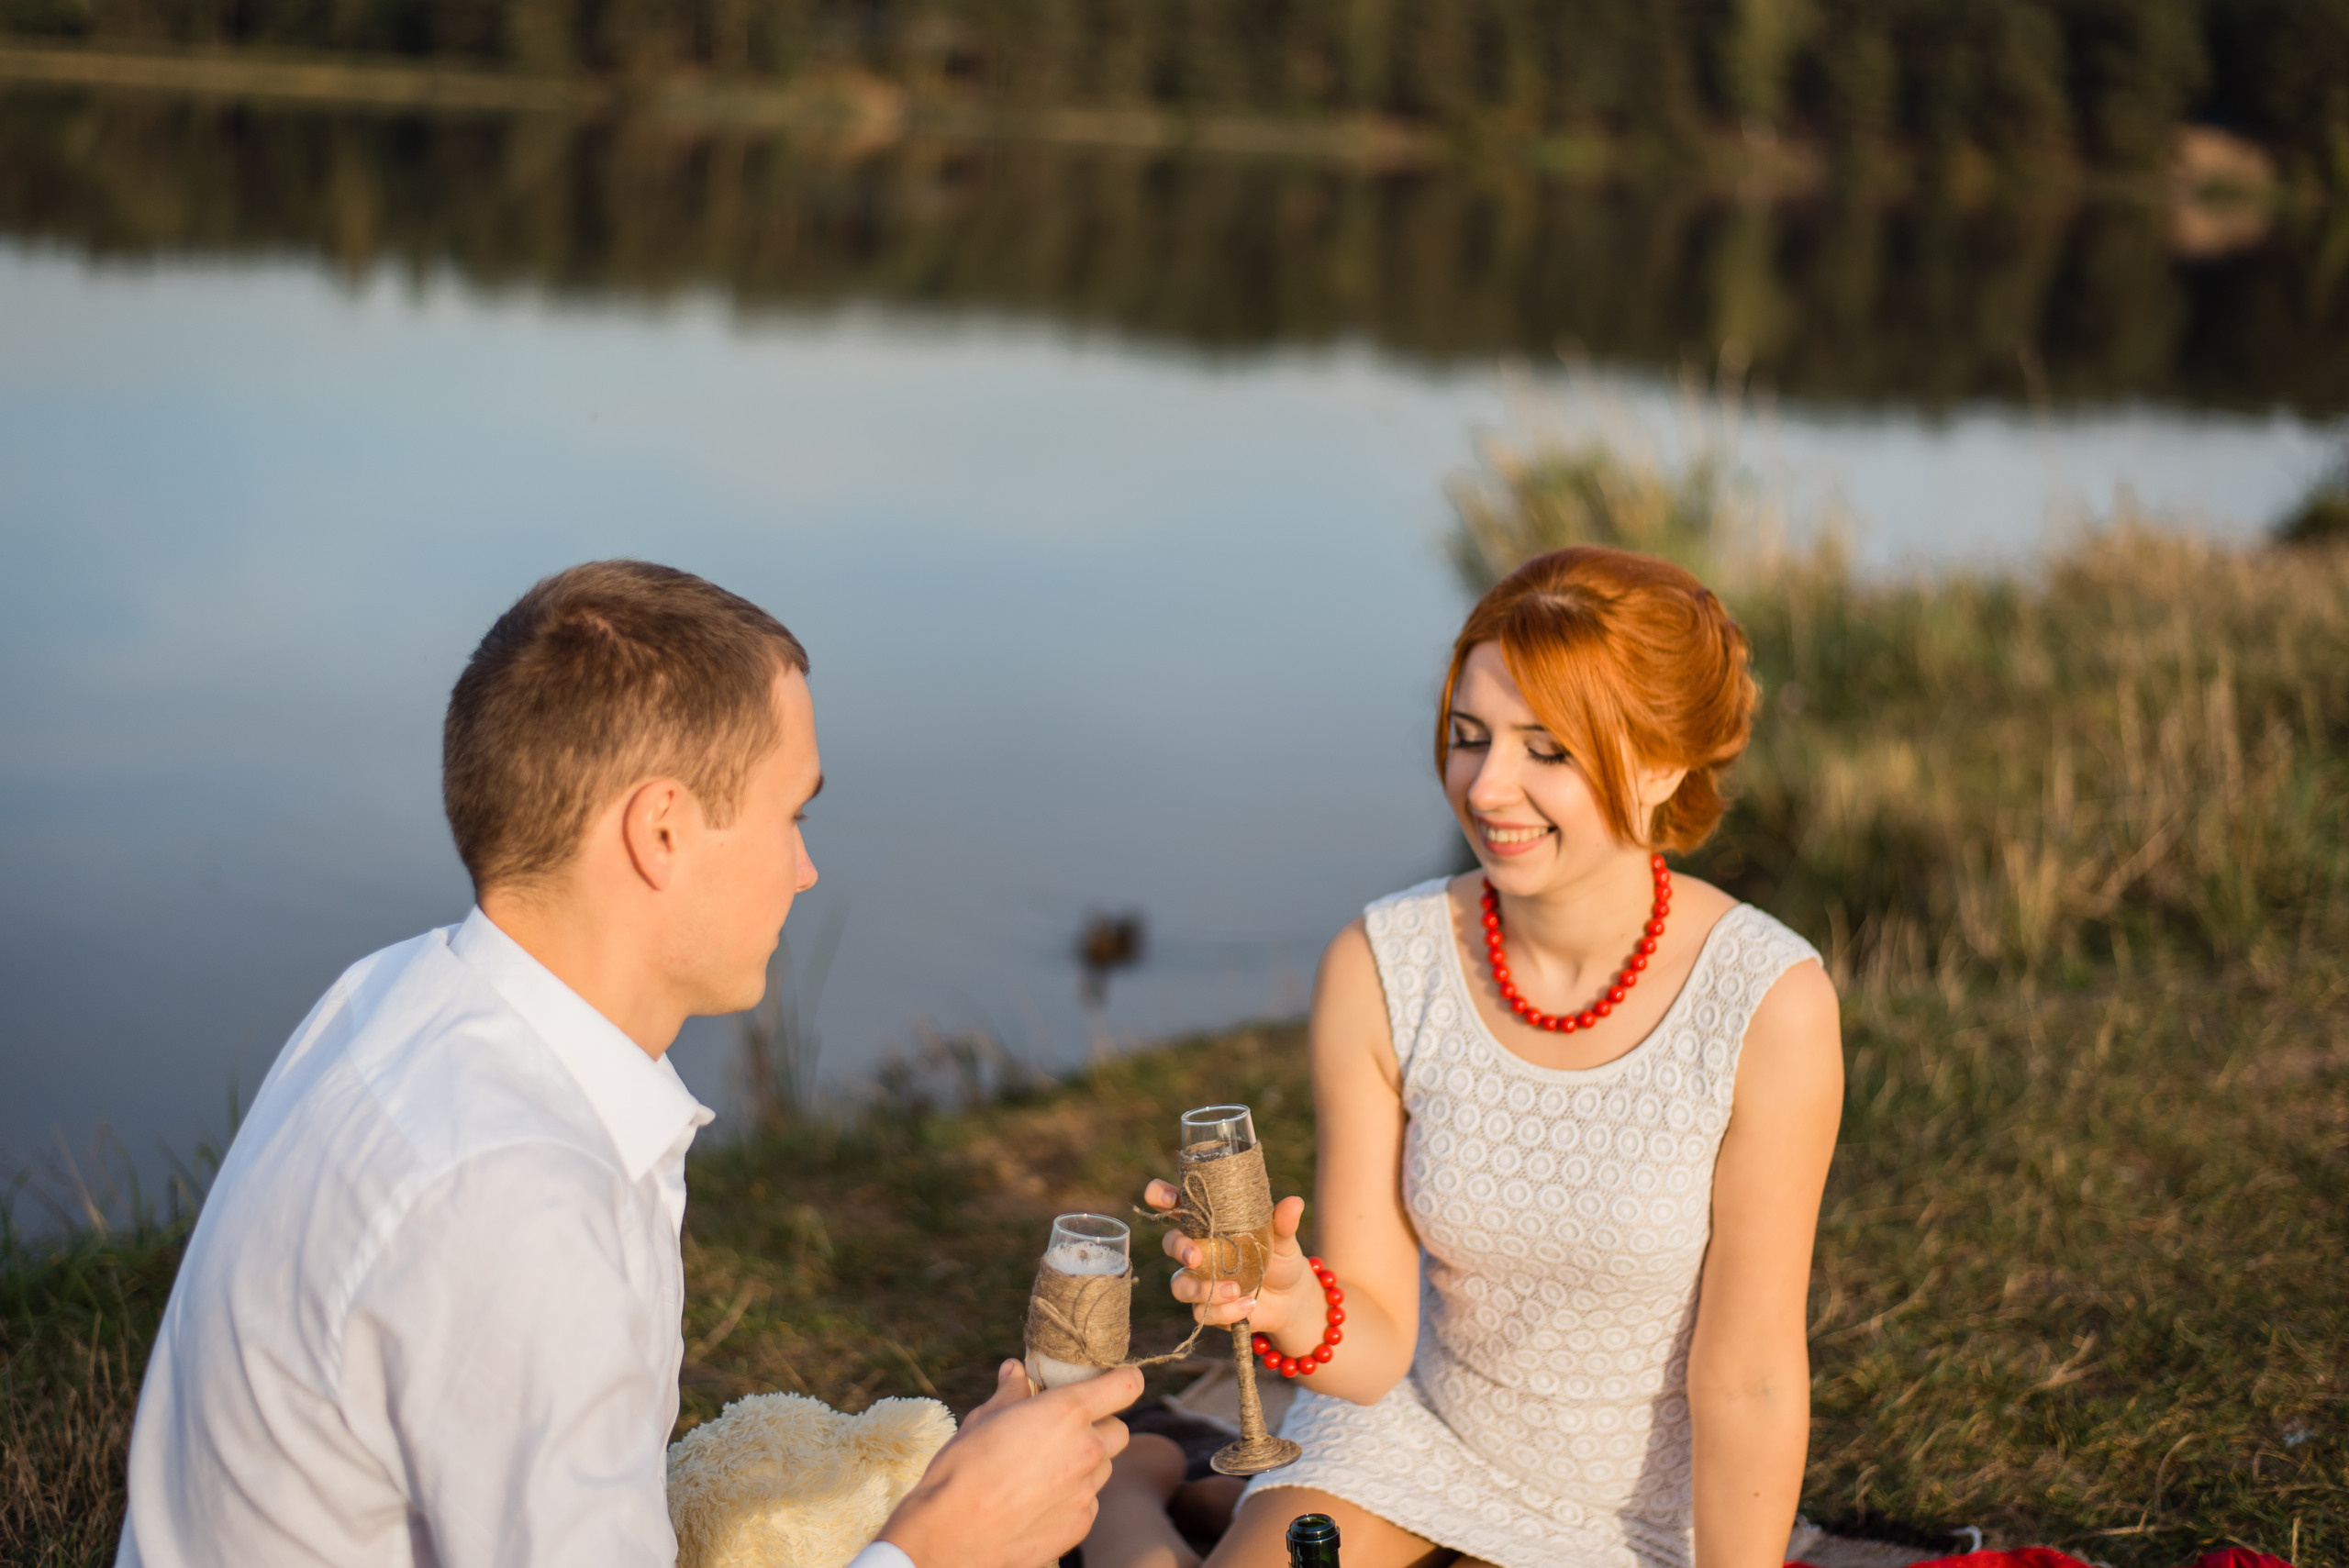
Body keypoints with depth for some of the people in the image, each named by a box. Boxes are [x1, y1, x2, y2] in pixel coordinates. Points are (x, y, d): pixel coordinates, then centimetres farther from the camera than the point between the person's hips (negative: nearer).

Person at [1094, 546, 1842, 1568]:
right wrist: (1295, 1306, -37)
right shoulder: (1378, 969, -19)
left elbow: (1748, 1378, -18)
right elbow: (1373, 1347, -16)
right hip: (1414, 1420, 2)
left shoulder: (1769, 1004, -26)